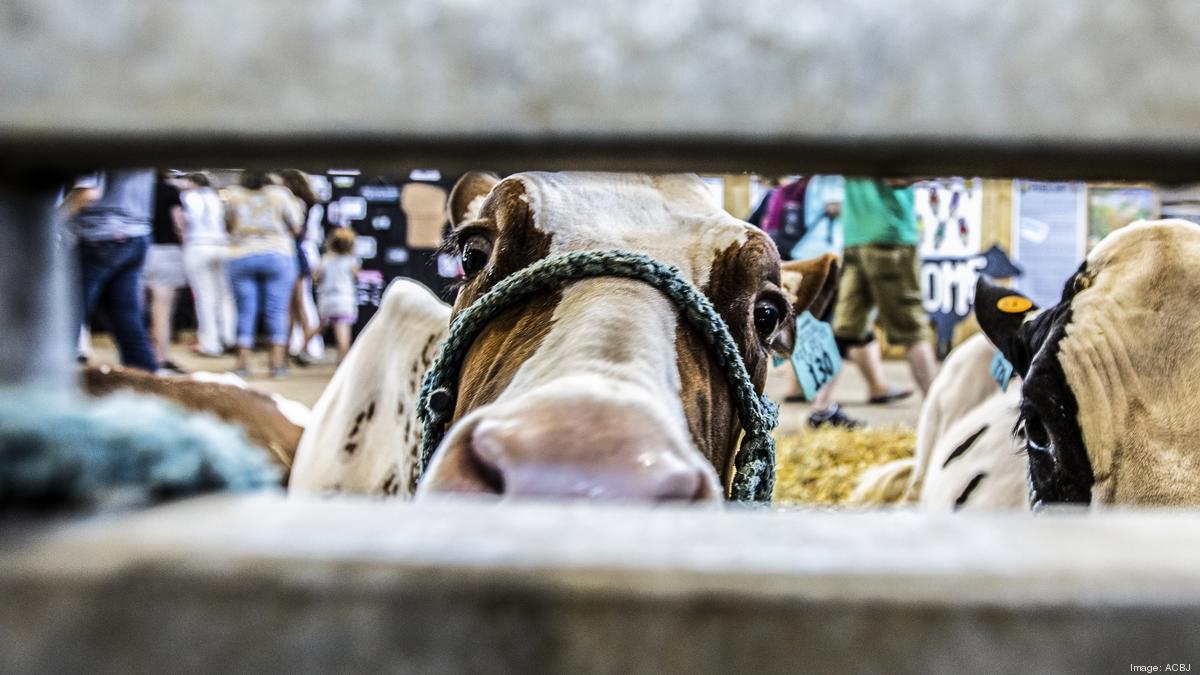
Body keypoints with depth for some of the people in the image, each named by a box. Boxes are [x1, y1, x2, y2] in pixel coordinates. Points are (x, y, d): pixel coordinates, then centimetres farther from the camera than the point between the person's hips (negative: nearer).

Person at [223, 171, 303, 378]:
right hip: (278, 256, -1)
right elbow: (295, 228, 3)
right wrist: (295, 208, 19)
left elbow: (229, 225, 10)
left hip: (241, 258, 1)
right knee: (277, 310, 2)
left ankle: (243, 363, 5)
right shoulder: (280, 194, -2)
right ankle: (278, 363, -1)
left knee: (245, 312, 6)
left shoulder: (233, 195, 0)